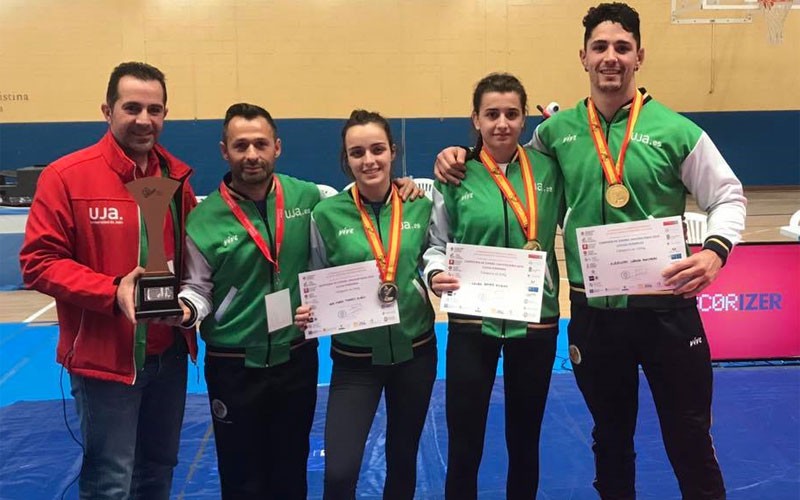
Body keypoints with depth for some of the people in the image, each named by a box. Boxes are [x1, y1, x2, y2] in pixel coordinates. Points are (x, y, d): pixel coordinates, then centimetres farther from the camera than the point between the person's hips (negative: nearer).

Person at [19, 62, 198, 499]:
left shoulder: (177, 178, 5)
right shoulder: (66, 176, -12)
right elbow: (39, 262, -12)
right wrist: (111, 292, -25)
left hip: (169, 354, 6)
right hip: (104, 356, -5)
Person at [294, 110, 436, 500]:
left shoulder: (420, 206, -4)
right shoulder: (327, 214, -9)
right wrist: (308, 313, -19)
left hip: (414, 350, 2)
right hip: (354, 357, -2)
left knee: (403, 459, 20)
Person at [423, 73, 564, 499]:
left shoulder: (549, 168, -1)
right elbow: (437, 243, 0)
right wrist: (436, 273, -18)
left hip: (535, 321, 2)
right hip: (472, 323, -1)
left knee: (525, 439, 19)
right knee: (463, 443, 7)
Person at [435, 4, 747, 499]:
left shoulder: (676, 131, -6)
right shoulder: (556, 131, 1)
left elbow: (729, 197, 1)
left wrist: (715, 250, -17)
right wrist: (462, 156, 1)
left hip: (665, 307, -2)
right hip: (592, 311, 2)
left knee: (690, 439, 11)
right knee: (610, 436, 21)